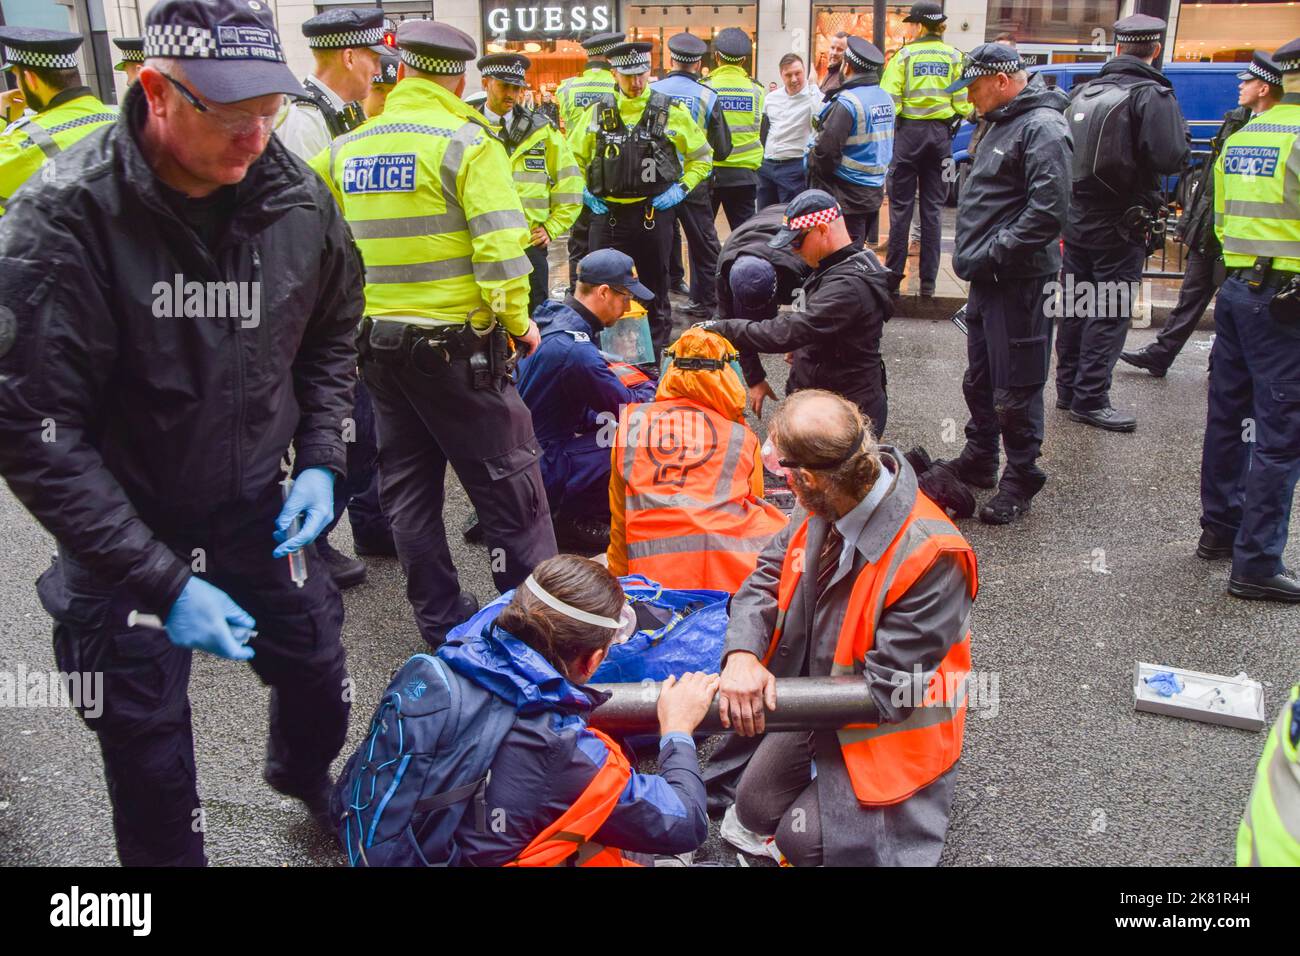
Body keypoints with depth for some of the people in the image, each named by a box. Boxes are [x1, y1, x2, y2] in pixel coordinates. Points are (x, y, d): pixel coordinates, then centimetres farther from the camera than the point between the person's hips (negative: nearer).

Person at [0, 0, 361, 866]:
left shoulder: (298, 202, -9)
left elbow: (331, 337, 9)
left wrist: (321, 459, -4)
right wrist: (161, 581, -26)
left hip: (258, 511, 4)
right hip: (126, 534, -3)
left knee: (319, 679, 21)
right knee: (151, 762, 9)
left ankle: (306, 777, 56)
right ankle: (171, 853, 41)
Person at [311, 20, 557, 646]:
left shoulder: (345, 149, 7)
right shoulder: (467, 142, -9)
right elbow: (500, 249, -17)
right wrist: (519, 322, -6)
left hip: (377, 342, 6)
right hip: (455, 343, -5)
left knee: (407, 487, 14)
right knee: (508, 483, 5)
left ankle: (442, 623, 23)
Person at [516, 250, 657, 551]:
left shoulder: (553, 314, 2)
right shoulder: (575, 351, -28)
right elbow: (629, 407, -15)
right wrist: (658, 391, 4)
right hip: (541, 469, -10)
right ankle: (573, 520, -1)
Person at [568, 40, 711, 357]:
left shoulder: (671, 112, 0)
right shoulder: (598, 113, 5)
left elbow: (702, 157, 9)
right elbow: (574, 157, 18)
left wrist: (681, 188, -3)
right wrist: (584, 191, 5)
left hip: (654, 212, -1)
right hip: (607, 213, 2)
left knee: (655, 286, 9)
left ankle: (657, 354, 21)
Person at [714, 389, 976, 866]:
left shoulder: (931, 558, -34)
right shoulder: (822, 510, -14)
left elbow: (883, 691, -29)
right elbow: (765, 580, -7)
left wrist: (776, 699, -26)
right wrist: (743, 655, -28)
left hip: (889, 731, -6)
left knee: (804, 839, -12)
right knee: (754, 809, 9)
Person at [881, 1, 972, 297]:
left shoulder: (905, 55, -4)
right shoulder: (954, 57, 2)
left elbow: (890, 101, -11)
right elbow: (964, 104, -2)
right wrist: (952, 122, 14)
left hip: (908, 131, -2)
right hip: (941, 134, 2)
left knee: (901, 206, 4)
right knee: (932, 208, 6)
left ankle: (894, 275, 4)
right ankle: (928, 281, 7)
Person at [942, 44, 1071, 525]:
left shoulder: (1042, 129, -15)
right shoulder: (1003, 124, 17)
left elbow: (1048, 212, -24)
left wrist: (994, 253, -20)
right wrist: (972, 254, 14)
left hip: (1019, 282, -10)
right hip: (987, 279, 10)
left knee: (1015, 392, -1)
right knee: (979, 381, 19)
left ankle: (1020, 481, 12)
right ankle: (978, 462, 34)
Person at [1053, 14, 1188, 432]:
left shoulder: (1084, 92, 8)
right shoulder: (1153, 95, -13)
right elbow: (1171, 158, -20)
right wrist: (1179, 129, -2)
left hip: (1077, 218, 7)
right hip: (1119, 225, -6)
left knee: (1076, 305, 14)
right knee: (1110, 313, 0)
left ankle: (1068, 388, 23)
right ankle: (1090, 399, 2)